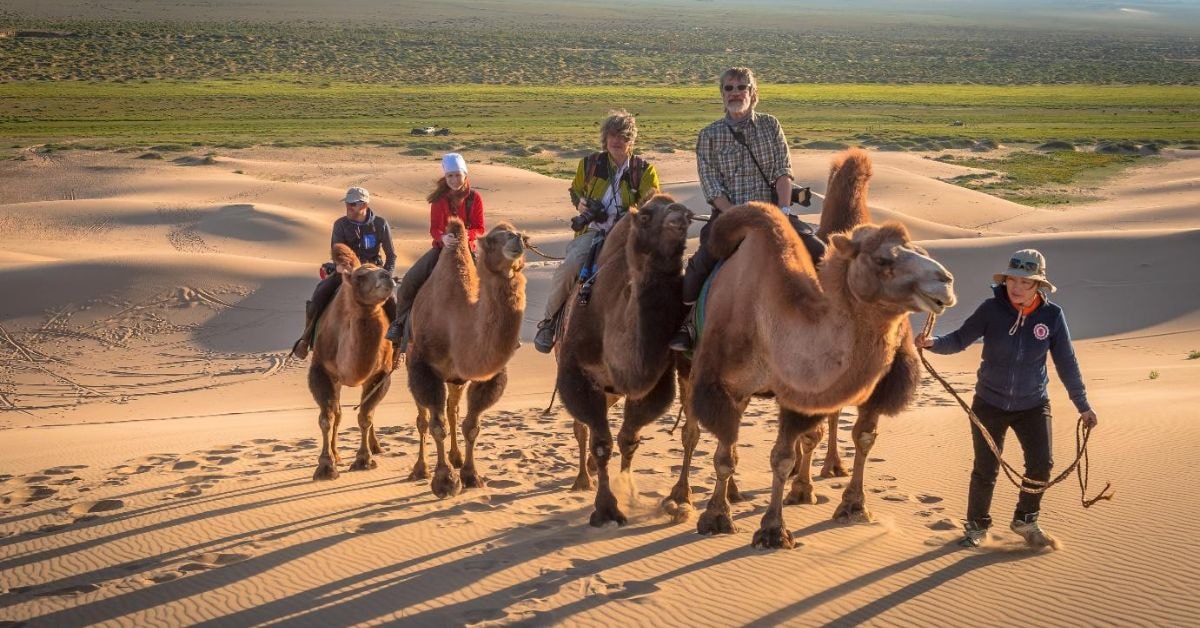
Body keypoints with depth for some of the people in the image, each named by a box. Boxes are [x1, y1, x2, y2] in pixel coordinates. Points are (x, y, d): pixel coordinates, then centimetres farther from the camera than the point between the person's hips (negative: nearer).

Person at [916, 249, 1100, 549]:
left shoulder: (1052, 316, -11)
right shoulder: (992, 309, -15)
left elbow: (1066, 363, -2)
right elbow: (960, 338, -12)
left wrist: (1083, 405, 3)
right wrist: (933, 342, -33)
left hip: (1033, 405, 2)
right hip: (990, 403, -1)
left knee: (1041, 464, -2)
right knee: (985, 469, 2)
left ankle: (1025, 521, 24)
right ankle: (976, 526, 24)